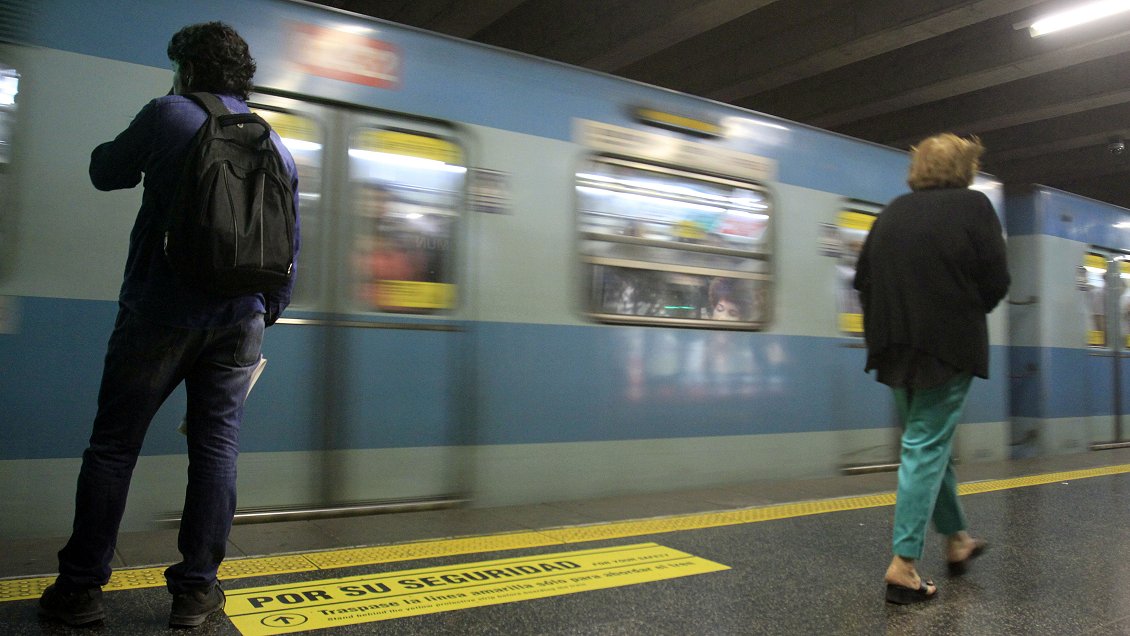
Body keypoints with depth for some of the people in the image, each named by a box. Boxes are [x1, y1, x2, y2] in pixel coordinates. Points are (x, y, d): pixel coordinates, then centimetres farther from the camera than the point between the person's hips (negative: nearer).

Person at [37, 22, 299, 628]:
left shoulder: (167, 115, -2)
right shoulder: (275, 146, 10)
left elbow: (105, 172, 12)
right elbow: (289, 242, 12)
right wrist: (270, 311, 21)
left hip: (160, 311, -3)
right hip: (239, 319, 3)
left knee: (113, 446, 8)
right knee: (216, 447, 6)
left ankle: (80, 588, 16)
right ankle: (195, 590, 13)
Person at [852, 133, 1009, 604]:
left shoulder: (893, 212, 9)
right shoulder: (973, 206, -5)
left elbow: (863, 278, 8)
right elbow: (996, 281, -7)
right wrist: (967, 313, 11)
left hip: (896, 348, 5)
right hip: (948, 347, -5)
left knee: (929, 444, 18)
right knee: (927, 448, -3)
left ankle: (957, 539, 33)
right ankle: (903, 565, -4)